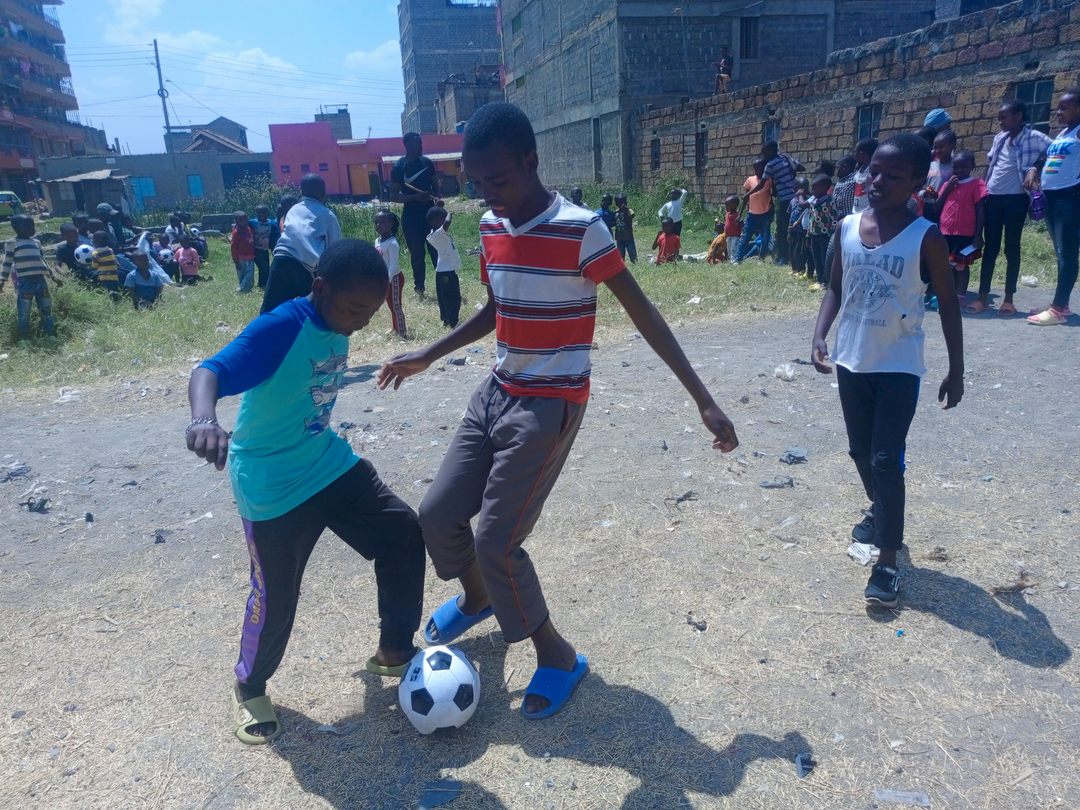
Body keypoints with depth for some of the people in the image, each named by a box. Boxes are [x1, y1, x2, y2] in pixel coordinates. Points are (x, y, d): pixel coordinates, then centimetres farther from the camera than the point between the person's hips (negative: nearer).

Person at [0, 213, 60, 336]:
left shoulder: (36, 242, 18)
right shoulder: (11, 243, 4)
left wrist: (53, 276, 23)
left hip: (40, 279, 5)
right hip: (24, 281, -5)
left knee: (46, 308, 10)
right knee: (23, 311, 0)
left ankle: (50, 333, 19)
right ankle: (24, 336, 10)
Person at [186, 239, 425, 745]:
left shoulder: (336, 328, -1)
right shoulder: (279, 328, -25)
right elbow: (210, 371, -37)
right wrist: (204, 419, -58)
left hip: (328, 462, 8)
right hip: (272, 485, -8)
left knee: (404, 534, 5)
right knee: (276, 595, 4)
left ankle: (394, 651, 24)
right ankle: (249, 689, 35)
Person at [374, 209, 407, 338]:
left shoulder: (392, 243, -23)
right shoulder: (377, 241, 4)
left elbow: (393, 265, -27)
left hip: (394, 278, -8)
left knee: (396, 306, -3)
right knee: (391, 306, 19)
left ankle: (402, 334, 5)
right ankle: (395, 330, 32)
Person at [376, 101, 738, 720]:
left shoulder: (582, 230, -18)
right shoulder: (490, 227, 3)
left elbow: (644, 314, -14)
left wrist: (703, 399, -16)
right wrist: (428, 357, 24)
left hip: (550, 405, -7)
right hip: (497, 393, 7)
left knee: (497, 542, -8)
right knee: (438, 515, 10)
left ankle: (559, 657, 16)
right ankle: (477, 599, 41)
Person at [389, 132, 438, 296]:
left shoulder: (427, 163, 5)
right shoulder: (398, 168, -7)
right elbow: (393, 196, -9)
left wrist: (436, 199, -4)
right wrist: (415, 197, -21)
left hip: (430, 213, 3)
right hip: (411, 217, -3)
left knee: (437, 250, 1)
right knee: (417, 254, 5)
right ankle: (419, 287, 17)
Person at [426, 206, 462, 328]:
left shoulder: (435, 234, 6)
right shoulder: (438, 234, -21)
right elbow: (447, 222, -37)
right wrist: (448, 214, -17)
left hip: (445, 271, 9)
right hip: (447, 272, -9)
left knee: (446, 299, 18)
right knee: (454, 299, -2)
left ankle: (446, 320, 27)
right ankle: (453, 323, 2)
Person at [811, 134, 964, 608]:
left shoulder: (925, 238, -11)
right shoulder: (847, 229, -1)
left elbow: (948, 302, -3)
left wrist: (956, 369, -2)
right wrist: (819, 337, -5)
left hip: (899, 366, -4)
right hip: (851, 361, 5)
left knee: (886, 460, -7)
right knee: (861, 452, 18)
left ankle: (887, 563, 1)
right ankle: (880, 514, 46)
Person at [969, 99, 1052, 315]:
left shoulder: (1033, 138, -6)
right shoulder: (999, 138, 10)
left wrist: (1035, 169, -14)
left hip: (1015, 199, -5)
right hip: (993, 199, 5)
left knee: (1012, 248, 1)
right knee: (990, 247, 5)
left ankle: (1008, 299, 6)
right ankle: (983, 297, 7)